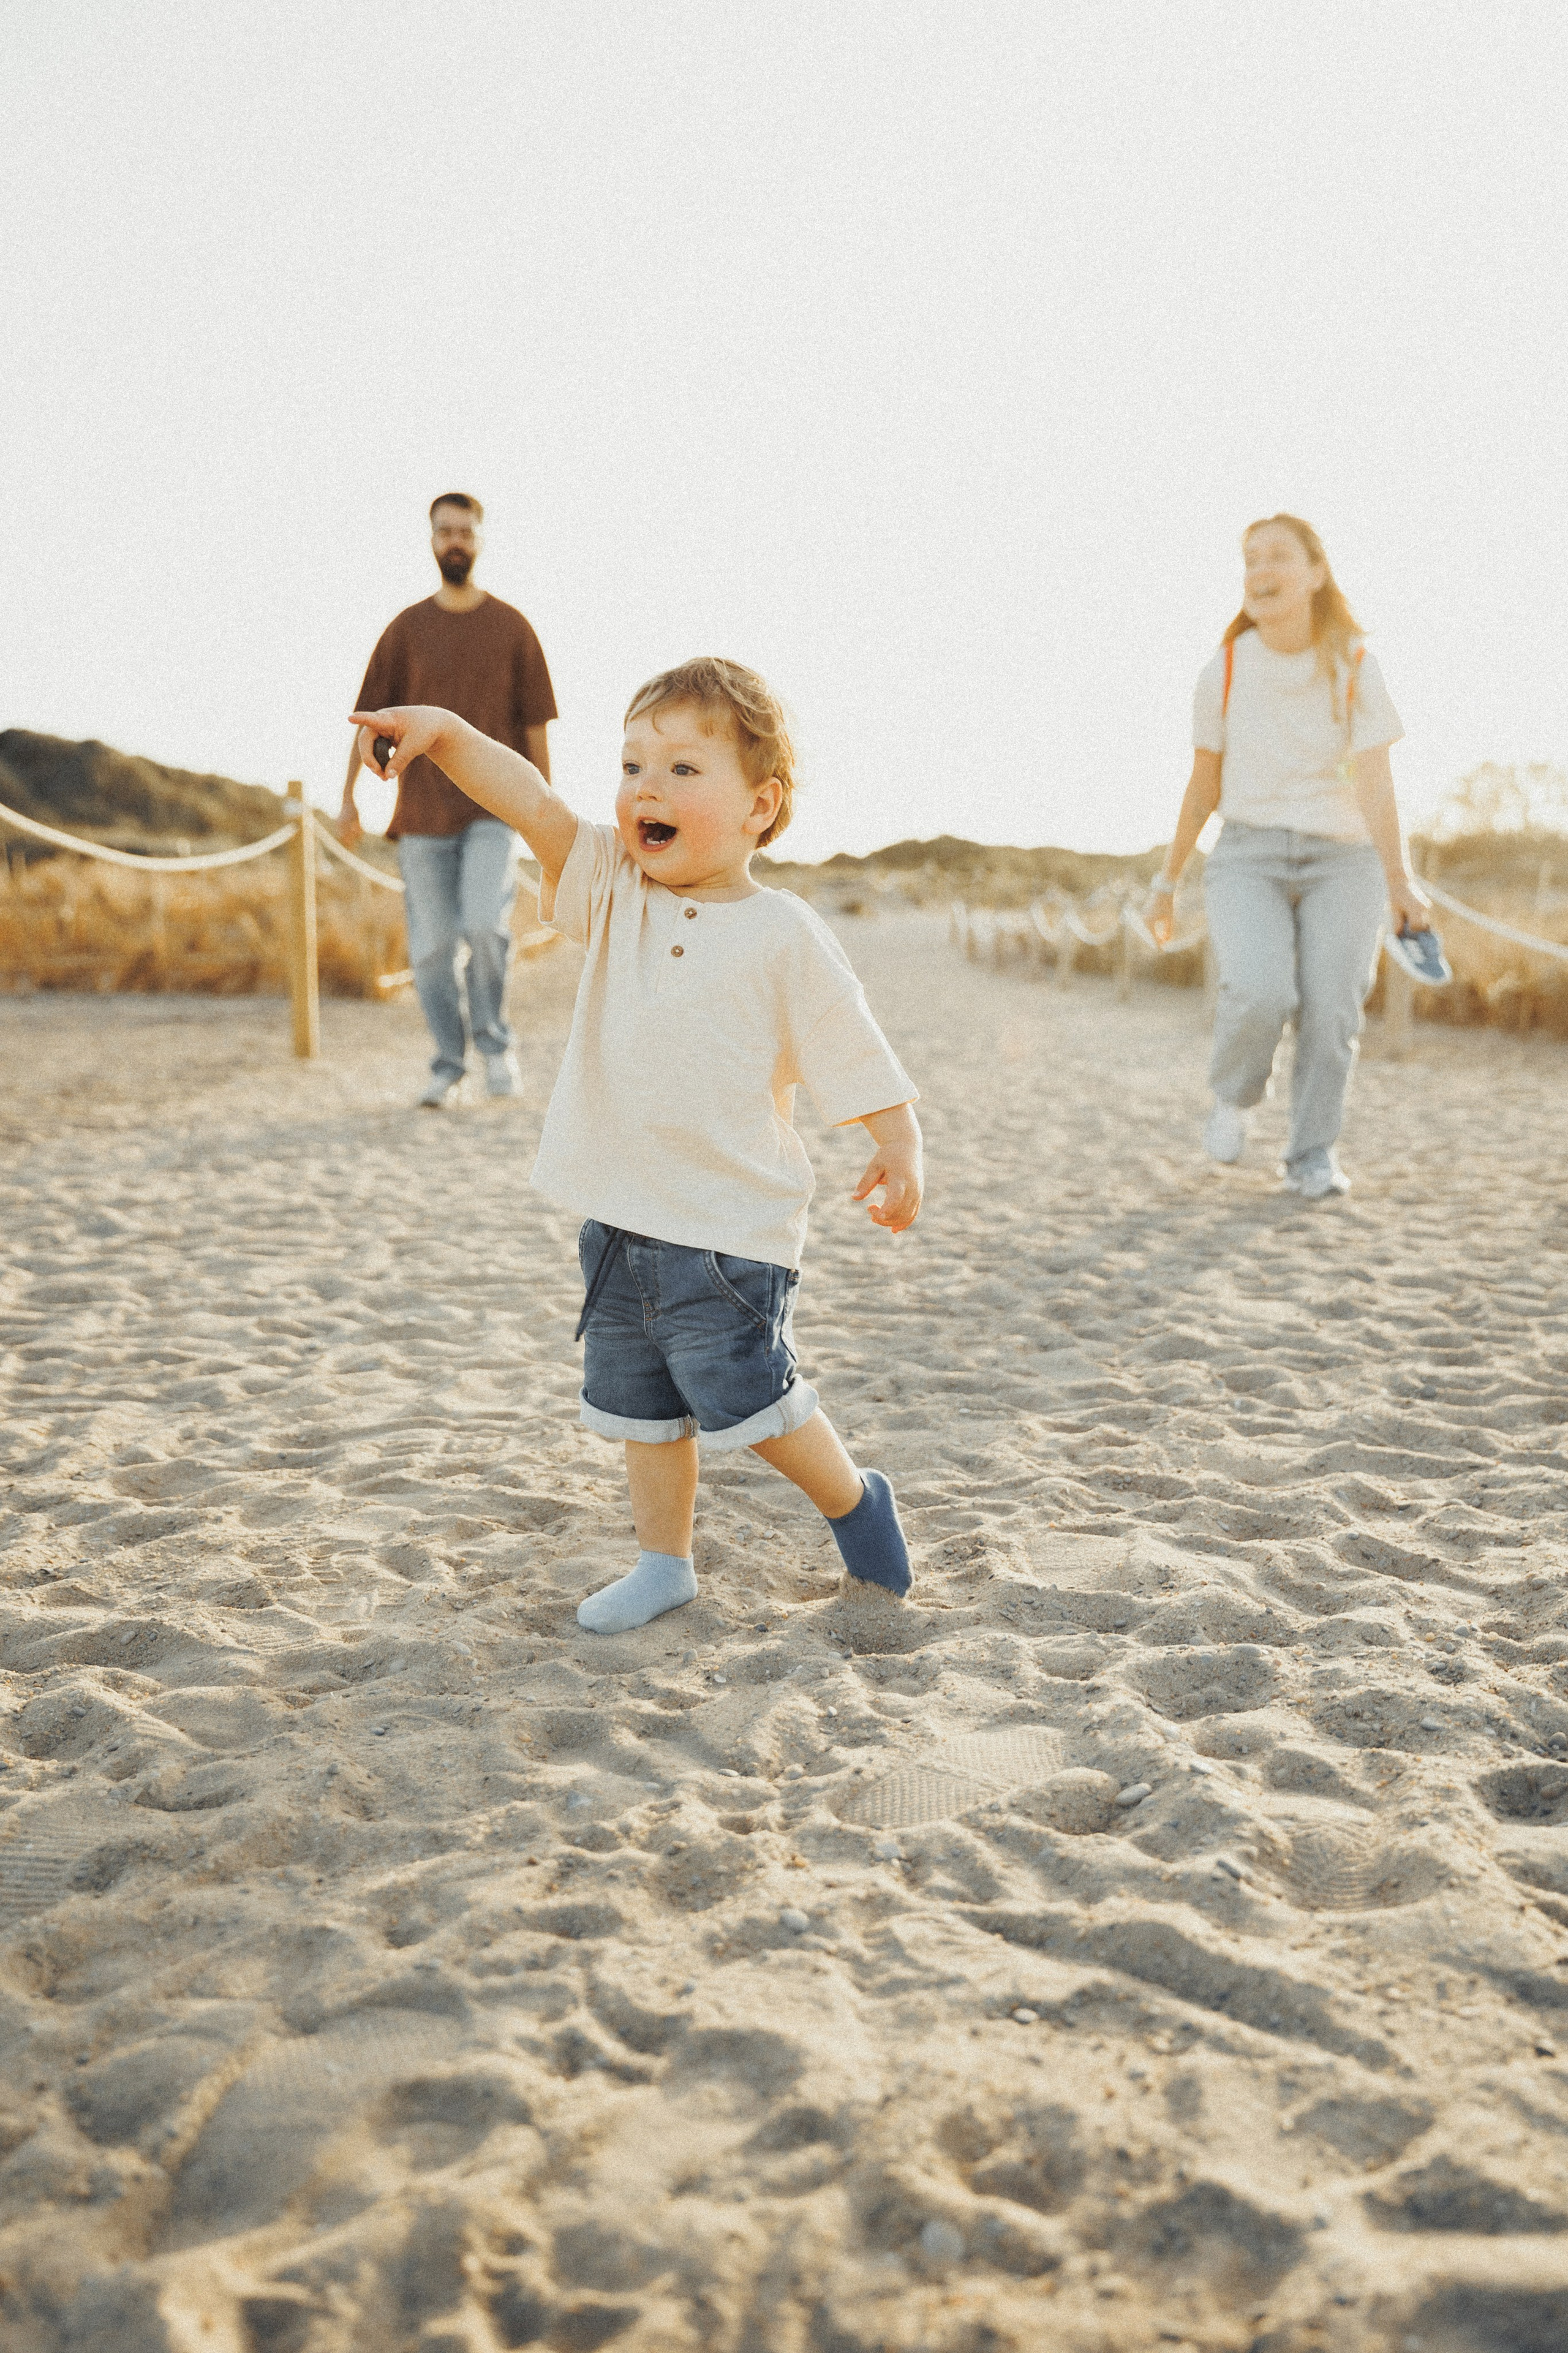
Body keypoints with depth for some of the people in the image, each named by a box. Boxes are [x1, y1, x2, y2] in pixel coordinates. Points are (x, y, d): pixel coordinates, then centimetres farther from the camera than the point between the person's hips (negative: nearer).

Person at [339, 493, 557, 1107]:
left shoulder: (512, 628, 5)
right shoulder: (406, 629, 6)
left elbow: (536, 723, 5)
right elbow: (370, 717, 7)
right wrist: (348, 798, 2)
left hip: (492, 808, -2)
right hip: (422, 811, 2)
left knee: (484, 924, -20)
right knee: (431, 946, 2)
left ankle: (495, 1042, 2)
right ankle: (448, 1067, 15)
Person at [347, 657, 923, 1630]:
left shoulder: (784, 937, -10)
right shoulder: (615, 891, 2)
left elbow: (856, 1055, -6)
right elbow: (536, 805, -10)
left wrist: (900, 1146, -14)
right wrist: (445, 731, -22)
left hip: (730, 1228, -6)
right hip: (620, 1217, 6)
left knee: (745, 1393, -1)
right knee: (641, 1403, 16)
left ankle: (853, 1500, 25)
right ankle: (665, 1563, 33)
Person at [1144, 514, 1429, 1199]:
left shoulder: (1354, 668, -6)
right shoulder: (1224, 672, -1)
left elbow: (1374, 781, -16)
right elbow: (1203, 784, 9)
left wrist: (1400, 881, -28)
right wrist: (1167, 879, 11)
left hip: (1342, 859, 0)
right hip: (1249, 856, 0)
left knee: (1330, 1011, -11)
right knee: (1260, 992, -24)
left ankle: (1313, 1155, 8)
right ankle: (1234, 1097, 6)